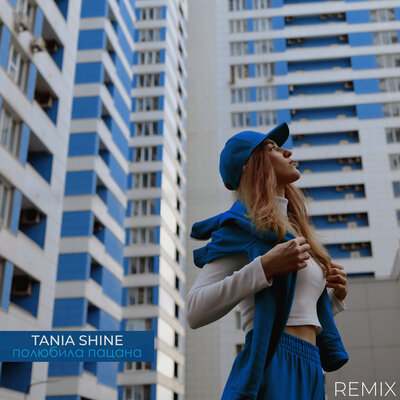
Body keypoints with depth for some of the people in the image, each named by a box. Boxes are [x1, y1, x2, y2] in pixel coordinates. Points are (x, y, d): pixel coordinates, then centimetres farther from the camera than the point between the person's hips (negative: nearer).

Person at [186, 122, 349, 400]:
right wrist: (264, 267, -20)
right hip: (271, 367, -7)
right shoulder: (243, 223, -2)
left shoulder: (294, 232, 20)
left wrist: (336, 298, 8)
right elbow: (195, 312, -13)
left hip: (310, 374, 7)